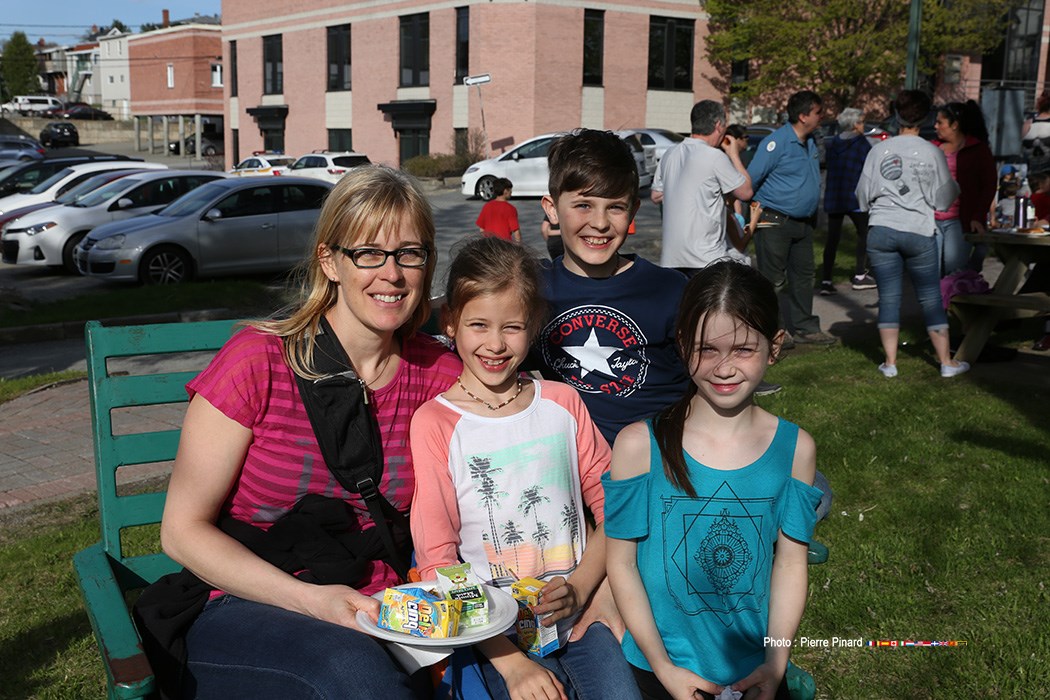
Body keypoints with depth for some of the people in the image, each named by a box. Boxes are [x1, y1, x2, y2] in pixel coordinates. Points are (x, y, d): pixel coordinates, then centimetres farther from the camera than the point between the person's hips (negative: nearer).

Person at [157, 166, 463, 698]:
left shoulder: (441, 375, 1)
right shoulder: (257, 361, -11)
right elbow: (183, 530, -8)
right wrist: (310, 599, -19)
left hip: (379, 616, 4)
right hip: (246, 611, -3)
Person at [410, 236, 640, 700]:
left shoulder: (562, 403, 8)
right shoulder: (435, 423, -4)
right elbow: (436, 559, -7)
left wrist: (579, 589, -8)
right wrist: (511, 662, -14)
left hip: (581, 615, 2)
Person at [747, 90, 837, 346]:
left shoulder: (810, 143, 12)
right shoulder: (776, 142, -16)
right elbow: (751, 179, -16)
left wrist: (812, 214, 20)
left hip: (802, 222, 9)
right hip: (774, 221, -9)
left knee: (803, 274, 14)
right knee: (773, 279, -3)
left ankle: (804, 327, 24)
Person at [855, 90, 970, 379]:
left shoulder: (879, 150, 1)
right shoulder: (932, 152, -3)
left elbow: (863, 195, 7)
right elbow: (942, 199, -1)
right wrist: (955, 187, 20)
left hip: (881, 230, 1)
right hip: (919, 232, -1)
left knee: (888, 297, 6)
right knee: (931, 299, 8)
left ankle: (890, 363, 8)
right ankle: (946, 362, 15)